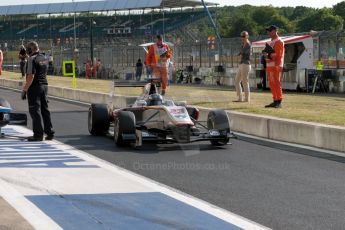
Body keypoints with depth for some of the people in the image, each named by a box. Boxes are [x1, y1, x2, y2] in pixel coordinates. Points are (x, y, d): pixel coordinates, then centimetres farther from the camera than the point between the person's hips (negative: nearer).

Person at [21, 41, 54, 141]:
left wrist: (24, 90, -18)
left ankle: (38, 134, -2)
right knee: (45, 109, 13)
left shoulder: (32, 59, -15)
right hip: (44, 85, 7)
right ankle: (49, 132, 14)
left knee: (35, 110, -2)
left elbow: (31, 76, -21)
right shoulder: (45, 58, 9)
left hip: (34, 87, -7)